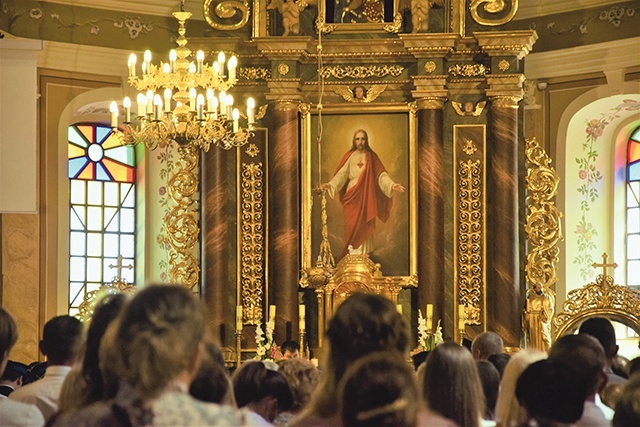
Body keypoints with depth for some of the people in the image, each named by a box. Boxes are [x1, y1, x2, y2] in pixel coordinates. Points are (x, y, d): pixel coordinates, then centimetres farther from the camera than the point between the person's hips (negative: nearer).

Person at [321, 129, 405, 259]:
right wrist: (330, 185, -21)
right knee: (352, 226, -2)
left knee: (364, 226, 2)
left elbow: (381, 175, -2)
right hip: (352, 197, -1)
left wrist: (392, 185, -19)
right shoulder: (349, 156, 2)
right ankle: (352, 256, 2)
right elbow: (341, 174, -5)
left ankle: (364, 255, 7)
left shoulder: (372, 157, 4)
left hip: (366, 197, 1)